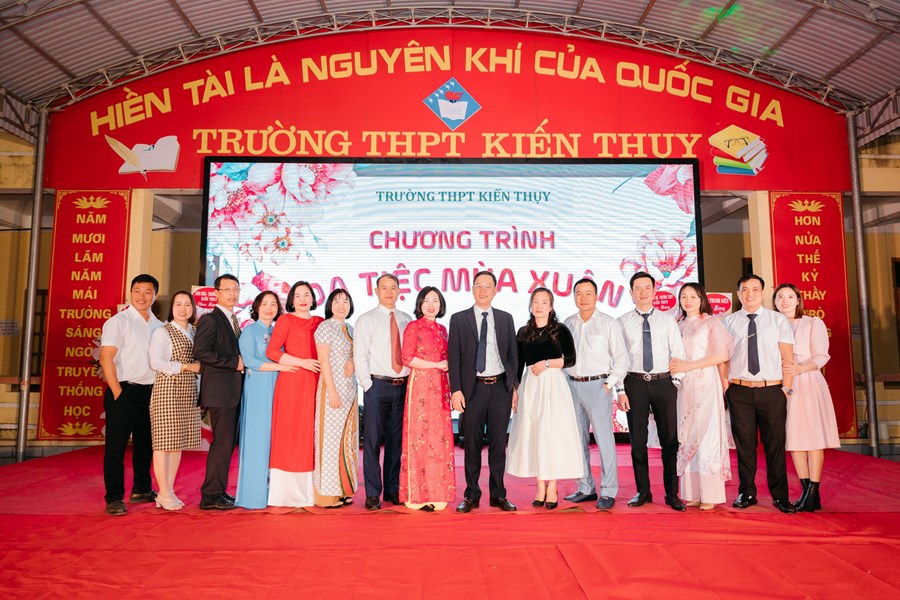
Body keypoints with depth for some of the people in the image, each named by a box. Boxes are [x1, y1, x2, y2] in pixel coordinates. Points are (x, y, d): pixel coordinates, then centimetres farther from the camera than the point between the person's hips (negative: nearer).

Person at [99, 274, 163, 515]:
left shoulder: (158, 325, 11)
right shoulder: (118, 321, -7)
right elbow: (106, 359, -12)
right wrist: (117, 393, -16)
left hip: (150, 392, 6)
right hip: (125, 390, -6)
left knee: (145, 443, 15)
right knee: (116, 446, -1)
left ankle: (141, 490, 29)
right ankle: (114, 498, 6)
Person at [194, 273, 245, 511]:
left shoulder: (233, 321, 19)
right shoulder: (210, 319, -8)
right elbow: (200, 351, -19)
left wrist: (241, 363, 6)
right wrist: (234, 362, -17)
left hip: (233, 391, 9)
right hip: (219, 390, -9)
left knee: (227, 443, 12)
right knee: (222, 442, -7)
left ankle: (218, 491, 21)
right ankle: (211, 496, 1)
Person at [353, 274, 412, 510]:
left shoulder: (406, 320, 11)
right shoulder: (367, 320, 1)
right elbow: (359, 356, -4)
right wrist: (368, 386, -9)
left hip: (403, 386, 4)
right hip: (378, 385, -3)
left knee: (397, 440, 10)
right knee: (373, 440, -1)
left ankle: (393, 490, 20)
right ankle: (373, 494, 8)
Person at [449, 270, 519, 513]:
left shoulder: (506, 318, 9)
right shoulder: (459, 319, 3)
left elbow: (513, 354, 11)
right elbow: (454, 357, -1)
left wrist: (514, 386, 5)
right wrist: (456, 390, -7)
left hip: (501, 388, 2)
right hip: (472, 389, -2)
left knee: (498, 444, 8)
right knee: (472, 445, 5)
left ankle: (498, 495, 18)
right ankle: (471, 495, 16)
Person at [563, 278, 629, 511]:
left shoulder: (609, 323, -2)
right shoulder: (568, 323, 9)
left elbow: (621, 358, -1)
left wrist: (609, 384, -8)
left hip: (598, 385, -4)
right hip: (573, 386, 5)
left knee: (604, 439, -5)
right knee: (579, 439, 9)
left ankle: (608, 492, 4)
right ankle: (586, 489, 20)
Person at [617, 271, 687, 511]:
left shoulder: (667, 320, 6)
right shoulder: (622, 322, 3)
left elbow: (678, 354, 6)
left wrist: (676, 383, -3)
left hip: (664, 383, 1)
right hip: (635, 383, -1)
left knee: (670, 440, 4)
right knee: (637, 440, 5)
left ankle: (672, 494, 15)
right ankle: (643, 492, 18)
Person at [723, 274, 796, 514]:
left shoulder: (778, 320, 6)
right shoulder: (729, 322, 7)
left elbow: (788, 357, 3)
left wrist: (787, 388, -4)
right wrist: (724, 390, 0)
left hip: (772, 390, 0)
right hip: (740, 390, 1)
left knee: (775, 445, 4)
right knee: (744, 444, 6)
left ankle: (780, 496, 17)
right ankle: (747, 493, 18)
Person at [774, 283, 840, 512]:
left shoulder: (813, 323, 5)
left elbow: (821, 356, -3)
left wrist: (800, 368, -20)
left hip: (808, 383, -3)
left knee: (812, 437, -5)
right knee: (793, 437, 3)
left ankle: (813, 494, -2)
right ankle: (806, 491, 10)